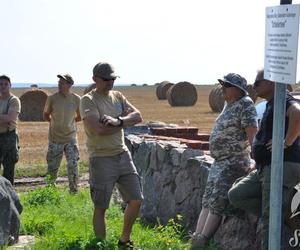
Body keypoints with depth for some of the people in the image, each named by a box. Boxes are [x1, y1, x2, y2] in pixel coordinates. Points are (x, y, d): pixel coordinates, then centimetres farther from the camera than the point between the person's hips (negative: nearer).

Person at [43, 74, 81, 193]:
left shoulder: (76, 99, -5)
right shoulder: (52, 98, -8)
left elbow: (79, 117, 12)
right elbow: (46, 115, 7)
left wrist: (69, 122, 5)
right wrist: (56, 123, 1)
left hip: (71, 138, 1)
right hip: (55, 139, 0)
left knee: (73, 166, -2)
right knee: (52, 168, 5)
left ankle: (74, 192, 10)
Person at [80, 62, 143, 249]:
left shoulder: (118, 96, 10)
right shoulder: (88, 100, -10)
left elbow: (138, 116, -2)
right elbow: (98, 129, -23)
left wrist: (118, 121, -22)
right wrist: (125, 119, -9)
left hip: (123, 154, 7)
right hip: (102, 159, -7)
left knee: (136, 200, 10)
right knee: (101, 208, 1)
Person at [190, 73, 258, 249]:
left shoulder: (245, 104, -12)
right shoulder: (229, 104, 15)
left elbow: (253, 134, -19)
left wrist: (255, 159, -24)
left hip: (234, 162, -10)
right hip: (219, 161, 10)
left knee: (217, 203, -9)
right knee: (207, 201, 7)